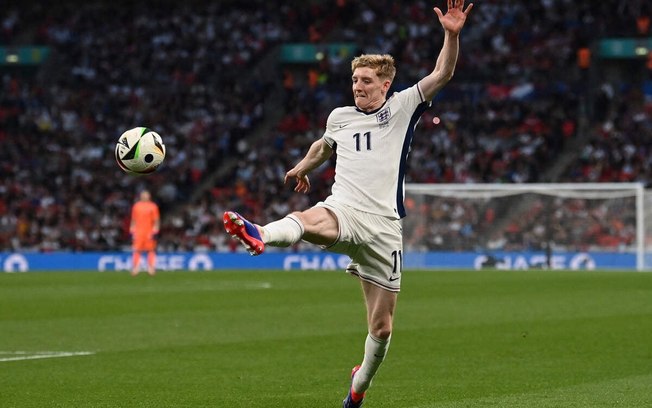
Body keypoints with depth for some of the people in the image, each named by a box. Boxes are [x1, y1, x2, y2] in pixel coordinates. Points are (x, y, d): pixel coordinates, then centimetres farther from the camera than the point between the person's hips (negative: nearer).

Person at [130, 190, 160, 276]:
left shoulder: (153, 206, 4)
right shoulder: (136, 206, 12)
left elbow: (156, 221, 2)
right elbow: (133, 220, 16)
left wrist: (155, 232, -7)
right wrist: (132, 231, 9)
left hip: (149, 232, -2)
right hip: (138, 232, 2)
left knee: (151, 250, -3)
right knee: (136, 250, -4)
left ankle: (151, 269, 0)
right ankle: (134, 269, 0)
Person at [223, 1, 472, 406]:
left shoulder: (402, 107, 6)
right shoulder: (339, 117, 17)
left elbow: (442, 74, -7)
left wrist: (452, 35, -21)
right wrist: (302, 167, 46)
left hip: (384, 225, -1)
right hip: (344, 212, 1)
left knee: (381, 327, 4)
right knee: (309, 220, -39)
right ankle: (261, 235, -72)